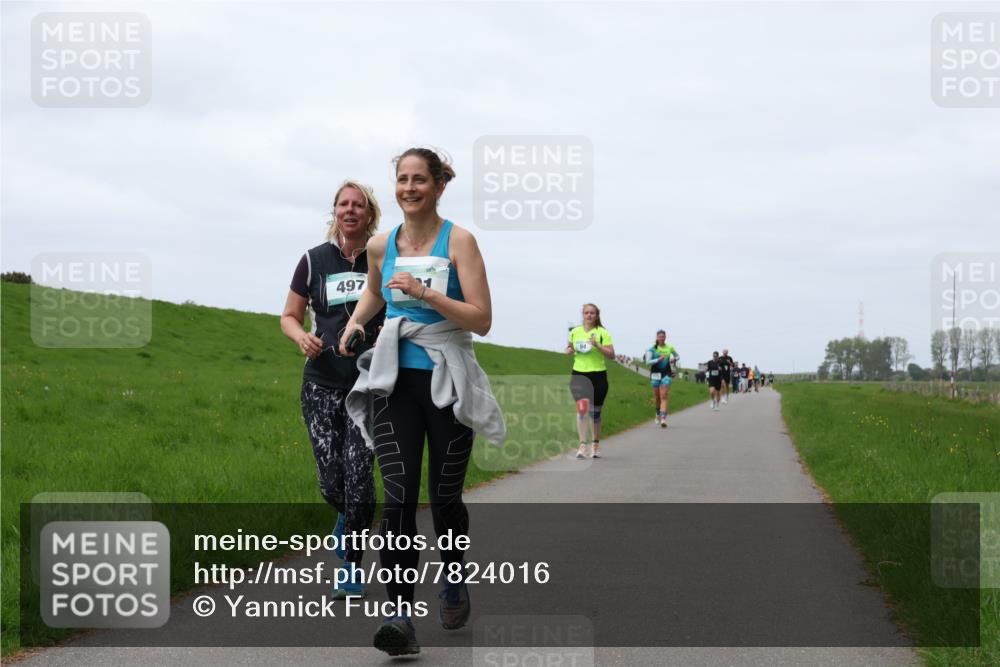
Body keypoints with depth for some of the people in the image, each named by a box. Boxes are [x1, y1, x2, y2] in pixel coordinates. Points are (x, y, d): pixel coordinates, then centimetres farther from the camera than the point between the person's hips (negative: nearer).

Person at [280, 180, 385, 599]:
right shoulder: (315, 260, 5)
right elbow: (289, 316, 13)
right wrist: (302, 337, -9)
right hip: (322, 386, 1)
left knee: (358, 474, -12)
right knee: (331, 480, -1)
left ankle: (351, 569, 2)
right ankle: (346, 517, 37)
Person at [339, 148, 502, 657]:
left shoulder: (458, 241, -7)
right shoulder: (380, 246, 5)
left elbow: (482, 320, -12)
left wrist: (425, 292, -21)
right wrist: (354, 322, 10)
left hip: (448, 382, -2)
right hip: (395, 381, 2)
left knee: (444, 497, 7)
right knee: (398, 497, -12)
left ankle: (454, 583, 36)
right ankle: (400, 616, -17)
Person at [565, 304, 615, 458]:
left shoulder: (602, 333, -3)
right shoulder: (575, 332, 8)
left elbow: (611, 355, -8)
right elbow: (570, 348, 24)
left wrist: (597, 345, -22)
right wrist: (569, 350, 1)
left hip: (598, 375, -1)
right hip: (578, 374, 1)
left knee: (595, 412, 8)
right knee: (582, 408, -15)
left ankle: (595, 444, 26)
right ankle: (582, 445, -16)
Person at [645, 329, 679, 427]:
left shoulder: (669, 348, 4)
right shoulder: (652, 348, -2)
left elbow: (677, 356, 21)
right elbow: (648, 361, -10)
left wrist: (674, 359, -2)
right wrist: (658, 360, -24)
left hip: (666, 374, 0)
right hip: (655, 374, 0)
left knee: (664, 396, -12)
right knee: (657, 397, 10)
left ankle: (663, 418, -21)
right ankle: (658, 415, 35)